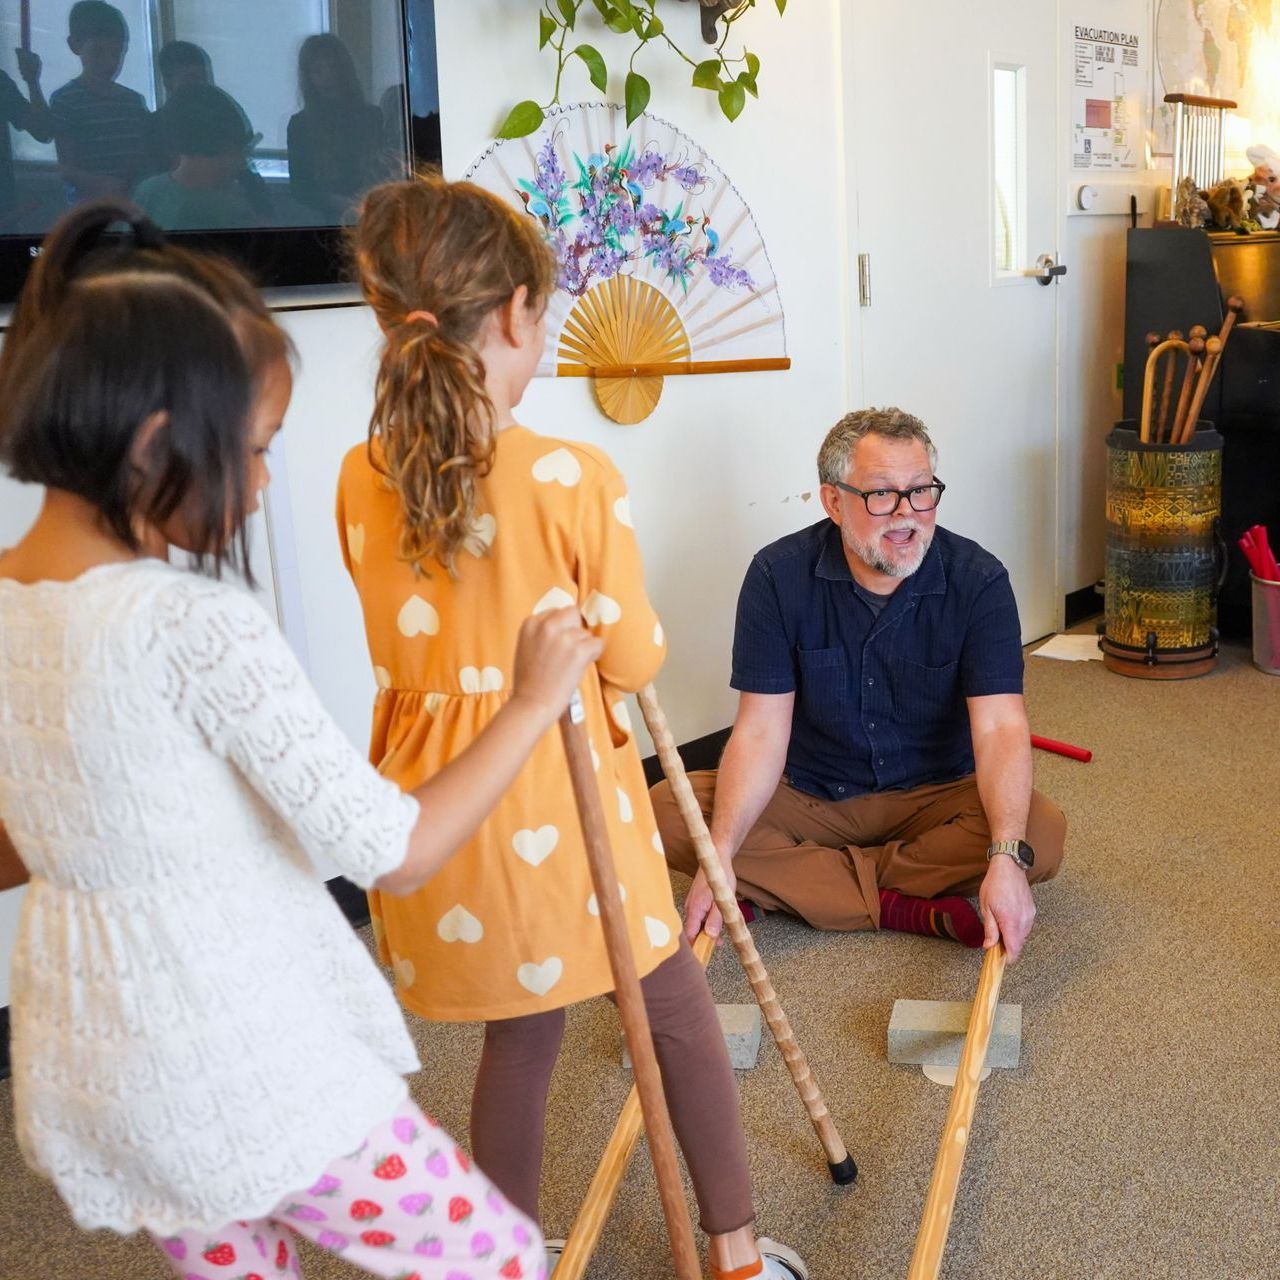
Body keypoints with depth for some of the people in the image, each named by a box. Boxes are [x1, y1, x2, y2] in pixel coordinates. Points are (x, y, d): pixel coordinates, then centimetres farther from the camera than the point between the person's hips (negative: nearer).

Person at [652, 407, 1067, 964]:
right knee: (665, 813, -23)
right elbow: (761, 731, -16)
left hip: (936, 795, 0)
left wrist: (1005, 858, -41)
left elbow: (999, 727, -24)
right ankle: (904, 906, -21)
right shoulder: (779, 575, -14)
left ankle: (789, 886, -20)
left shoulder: (977, 579, -16)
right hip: (810, 796, 1)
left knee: (1042, 834, -29)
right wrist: (719, 856, -31)